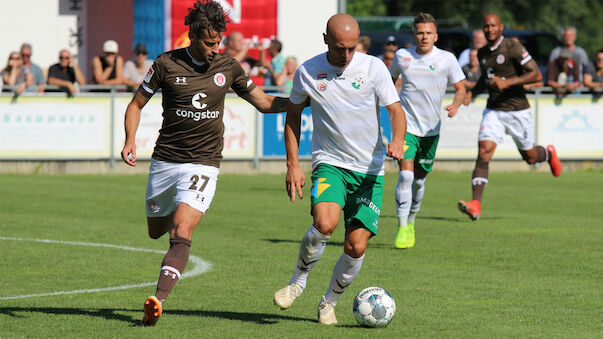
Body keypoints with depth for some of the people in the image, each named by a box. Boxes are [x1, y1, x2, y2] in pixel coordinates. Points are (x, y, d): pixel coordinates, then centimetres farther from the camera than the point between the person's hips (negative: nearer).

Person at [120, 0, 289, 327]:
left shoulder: (228, 67, 1)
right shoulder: (166, 64, -5)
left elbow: (263, 102, 11)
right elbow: (137, 103, 5)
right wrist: (130, 139, -12)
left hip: (203, 164, -1)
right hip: (164, 161, 1)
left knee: (180, 234, -20)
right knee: (156, 231, 17)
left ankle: (157, 300, -30)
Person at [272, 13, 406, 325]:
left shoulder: (373, 68, -6)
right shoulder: (307, 72, -3)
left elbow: (395, 110, -6)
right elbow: (293, 115, 11)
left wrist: (397, 140, -28)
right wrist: (292, 165, 4)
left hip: (369, 170, 1)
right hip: (329, 163, -1)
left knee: (356, 247, -6)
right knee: (325, 223, -29)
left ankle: (329, 302, 20)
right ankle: (298, 280, -2)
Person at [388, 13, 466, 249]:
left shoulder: (447, 59, -3)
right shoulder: (402, 56, 0)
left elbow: (460, 88, 2)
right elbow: (390, 79, 19)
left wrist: (455, 104, -18)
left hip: (431, 128, 1)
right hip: (406, 124, -1)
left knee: (419, 180, 10)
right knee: (406, 174, -17)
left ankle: (411, 221, 34)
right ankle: (402, 228, -14)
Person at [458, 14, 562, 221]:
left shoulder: (513, 49, -12)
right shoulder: (482, 53, 8)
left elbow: (536, 75, -17)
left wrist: (507, 82, -26)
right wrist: (472, 92, 8)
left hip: (517, 110, -4)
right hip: (493, 111, 4)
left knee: (530, 157, 12)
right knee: (483, 152, -16)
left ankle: (548, 154, 51)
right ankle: (475, 205, -25)